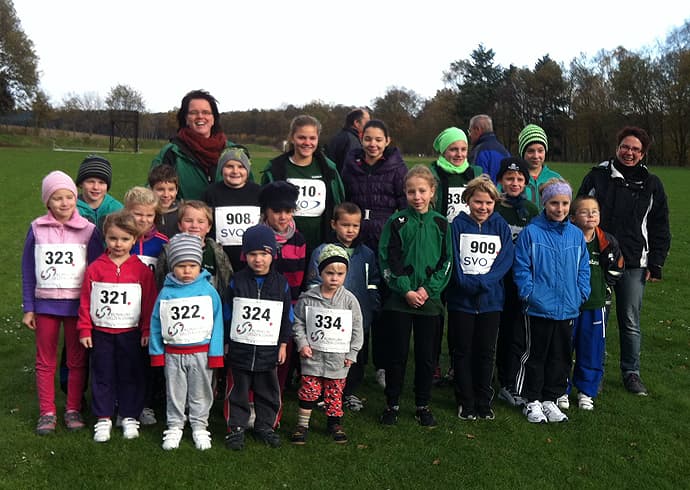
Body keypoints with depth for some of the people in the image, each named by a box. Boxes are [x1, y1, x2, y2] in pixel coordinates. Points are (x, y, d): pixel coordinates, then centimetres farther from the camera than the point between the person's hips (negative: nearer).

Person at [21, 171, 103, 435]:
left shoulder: (89, 230, -4)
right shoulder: (37, 229, 0)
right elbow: (28, 270, 4)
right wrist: (28, 308, 2)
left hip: (77, 304, -1)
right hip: (45, 303, 1)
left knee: (77, 361, 8)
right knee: (45, 361, 9)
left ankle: (73, 409, 21)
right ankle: (47, 412, 20)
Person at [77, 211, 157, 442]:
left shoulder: (142, 270, -4)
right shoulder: (95, 268, -2)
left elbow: (149, 302, -1)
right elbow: (85, 301, 2)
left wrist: (147, 331, -2)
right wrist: (84, 330, 0)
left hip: (130, 333, -1)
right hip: (101, 333, 1)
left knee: (131, 375, 8)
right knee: (102, 376, 10)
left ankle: (129, 416, 23)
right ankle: (103, 418, 22)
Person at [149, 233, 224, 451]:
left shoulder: (209, 291, -7)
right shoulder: (166, 293, -3)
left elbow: (217, 322, -4)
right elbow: (156, 323, 3)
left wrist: (215, 354, -5)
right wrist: (156, 353, 2)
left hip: (201, 352, -1)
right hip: (173, 353, 1)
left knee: (200, 392, 12)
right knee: (175, 393, 14)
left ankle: (199, 426, 26)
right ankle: (174, 426, 28)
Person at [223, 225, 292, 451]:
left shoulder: (281, 283, -1)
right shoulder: (237, 282, -2)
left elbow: (287, 316, 6)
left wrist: (283, 344, 5)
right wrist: (226, 343, 4)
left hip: (268, 350, 1)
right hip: (240, 348, -1)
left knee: (268, 392, 11)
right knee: (238, 391, 7)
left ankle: (265, 426, 27)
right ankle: (236, 428, 21)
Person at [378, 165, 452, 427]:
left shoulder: (441, 224, 4)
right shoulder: (396, 222, -1)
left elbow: (446, 262, 3)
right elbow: (387, 260, -5)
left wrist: (428, 289, -9)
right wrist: (406, 290, -12)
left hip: (429, 299, 2)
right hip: (399, 299, -2)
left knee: (426, 355, 8)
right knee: (397, 354, 4)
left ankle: (423, 405, 22)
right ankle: (392, 404, 18)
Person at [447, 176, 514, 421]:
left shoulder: (501, 226, 3)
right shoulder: (457, 225, -4)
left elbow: (505, 260, -6)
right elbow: (452, 260, -9)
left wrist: (482, 282, -18)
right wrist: (468, 283, -22)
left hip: (491, 299, 2)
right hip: (461, 299, -2)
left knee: (486, 352, 11)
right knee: (463, 352, 7)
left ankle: (484, 401, 24)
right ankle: (466, 402, 19)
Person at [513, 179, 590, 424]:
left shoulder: (576, 235, 4)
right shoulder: (531, 232, -9)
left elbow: (583, 268, 11)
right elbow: (521, 267, -8)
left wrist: (581, 293, 1)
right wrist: (529, 293, -14)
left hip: (568, 309, 5)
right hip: (538, 309, -4)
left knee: (561, 356, 14)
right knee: (535, 355, 8)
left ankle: (550, 399, 29)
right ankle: (532, 401, 22)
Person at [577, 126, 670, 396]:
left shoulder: (651, 185, 7)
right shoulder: (597, 176, 3)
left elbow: (660, 228, 10)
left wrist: (655, 264, 4)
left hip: (634, 265, 1)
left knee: (631, 323, 8)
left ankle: (631, 373, 22)